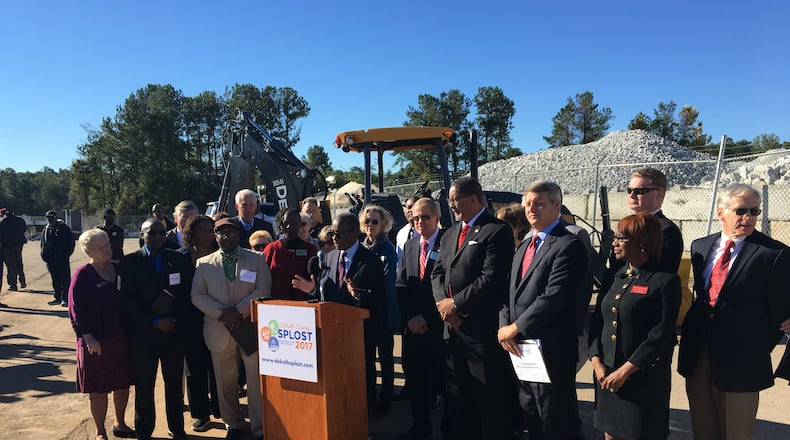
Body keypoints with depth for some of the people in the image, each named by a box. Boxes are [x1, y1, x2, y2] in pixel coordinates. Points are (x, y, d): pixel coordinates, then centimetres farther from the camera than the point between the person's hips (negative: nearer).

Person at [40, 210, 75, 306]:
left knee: (65, 279, -5)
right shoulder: (46, 229, 12)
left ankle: (65, 299, -1)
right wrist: (44, 255, 4)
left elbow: (71, 242, -1)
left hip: (62, 259, -5)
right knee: (55, 280, 11)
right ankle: (57, 298, 19)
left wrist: (66, 254, -7)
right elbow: (43, 244, 17)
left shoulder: (64, 228, -1)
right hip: (51, 259, 5)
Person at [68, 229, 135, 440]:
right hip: (96, 341, -4)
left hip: (121, 337, 5)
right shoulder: (82, 275, -10)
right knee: (98, 388, 7)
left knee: (123, 383, 15)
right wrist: (88, 337, -16)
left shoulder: (119, 269, 4)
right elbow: (76, 309, -11)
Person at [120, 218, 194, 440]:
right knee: (144, 385, 7)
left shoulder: (180, 259, 5)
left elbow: (187, 294, 4)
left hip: (174, 331, 2)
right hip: (143, 333, -1)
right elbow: (127, 300, -5)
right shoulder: (130, 262, 0)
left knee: (175, 383, 10)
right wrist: (155, 321, -12)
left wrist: (175, 319, -10)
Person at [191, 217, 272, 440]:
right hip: (219, 331, 2)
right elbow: (197, 296, 1)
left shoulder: (257, 260, 4)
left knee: (257, 380, 0)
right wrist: (222, 313, -13)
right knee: (226, 382, 12)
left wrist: (239, 310, -14)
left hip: (251, 328, -1)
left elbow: (262, 291, -4)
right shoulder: (204, 263, 8)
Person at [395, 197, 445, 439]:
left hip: (438, 326, -5)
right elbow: (401, 285, 10)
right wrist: (409, 318, -1)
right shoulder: (409, 245, 10)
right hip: (413, 326, 5)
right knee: (415, 378, 10)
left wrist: (427, 318, -11)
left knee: (441, 379, 3)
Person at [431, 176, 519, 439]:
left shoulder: (497, 231, -10)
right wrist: (443, 303, -5)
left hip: (482, 328, -7)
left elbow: (491, 279, -18)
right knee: (456, 396, 18)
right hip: (452, 326, 8)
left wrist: (456, 303, -14)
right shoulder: (449, 235, 16)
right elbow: (437, 273, 14)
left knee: (491, 397, 5)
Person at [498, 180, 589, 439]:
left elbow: (552, 298, -22)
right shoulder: (525, 245, 15)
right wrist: (505, 326, -5)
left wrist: (516, 327, -14)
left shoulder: (569, 245, -14)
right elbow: (511, 291, 11)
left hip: (550, 350, -8)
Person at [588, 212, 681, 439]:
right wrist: (597, 363, -5)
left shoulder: (666, 281, -9)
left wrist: (624, 372, -15)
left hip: (644, 380, -5)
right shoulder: (614, 277, 9)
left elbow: (660, 337, -15)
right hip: (606, 378, 5)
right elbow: (596, 322, 7)